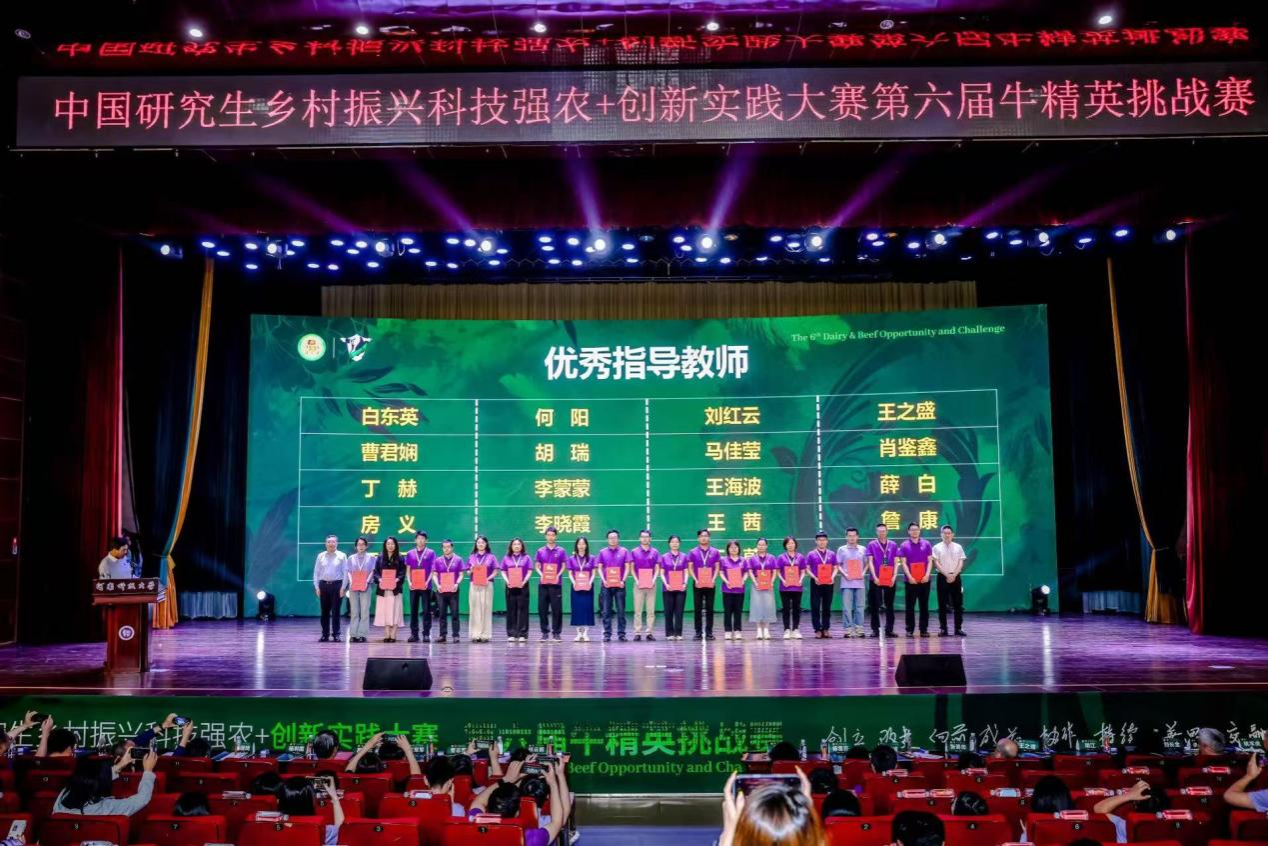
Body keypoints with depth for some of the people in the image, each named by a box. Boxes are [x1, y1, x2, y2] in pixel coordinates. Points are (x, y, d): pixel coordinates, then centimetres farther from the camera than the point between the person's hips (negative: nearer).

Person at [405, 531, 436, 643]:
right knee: (413, 610, 4)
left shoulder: (431, 553, 3)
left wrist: (427, 582, -11)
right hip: (413, 586, 2)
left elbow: (433, 569, 0)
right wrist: (409, 582, -4)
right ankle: (414, 634, 8)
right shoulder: (410, 554, 10)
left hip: (426, 586, -2)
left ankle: (426, 634, 1)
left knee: (426, 610, -1)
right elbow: (408, 569, 10)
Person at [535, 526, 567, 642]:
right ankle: (545, 632, 12)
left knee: (557, 609, -2)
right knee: (542, 608, 2)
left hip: (556, 583, -2)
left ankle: (556, 633, 6)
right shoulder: (540, 551, 9)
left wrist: (558, 575, -11)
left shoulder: (561, 551, 4)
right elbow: (537, 566, 9)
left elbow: (563, 566, 5)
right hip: (543, 583, 2)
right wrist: (541, 575, -9)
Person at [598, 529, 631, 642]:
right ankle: (607, 634, 6)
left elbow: (627, 568, 2)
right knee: (606, 611, 2)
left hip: (619, 585, -1)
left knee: (621, 611, 1)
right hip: (607, 585, 1)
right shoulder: (602, 552, 8)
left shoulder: (624, 551, 4)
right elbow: (599, 568, 7)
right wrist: (603, 580, -7)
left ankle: (621, 634, 7)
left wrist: (623, 580, -10)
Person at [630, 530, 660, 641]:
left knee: (651, 610, 1)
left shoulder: (655, 552, 7)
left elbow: (657, 568, 8)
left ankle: (649, 632, 4)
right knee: (638, 609, -1)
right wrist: (636, 580, -8)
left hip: (651, 584, 1)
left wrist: (653, 580, -7)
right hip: (638, 584, -1)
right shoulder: (634, 552, 5)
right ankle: (637, 632, 1)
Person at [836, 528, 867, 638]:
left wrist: (863, 573, -1)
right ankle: (848, 629, -3)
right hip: (847, 583, -2)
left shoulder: (863, 549, 11)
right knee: (846, 607, -5)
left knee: (859, 607, 4)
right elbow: (838, 565, 5)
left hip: (860, 582, 2)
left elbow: (866, 564, 16)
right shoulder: (841, 549, 5)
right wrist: (844, 574, -10)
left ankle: (859, 629, 9)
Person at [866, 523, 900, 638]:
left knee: (889, 605, 6)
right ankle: (875, 629, 6)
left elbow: (896, 563, 7)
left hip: (890, 580, 2)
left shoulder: (893, 545, 8)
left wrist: (894, 576, -5)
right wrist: (874, 577, -12)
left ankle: (889, 629, 10)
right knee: (875, 606, 1)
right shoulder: (871, 545, 3)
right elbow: (870, 562, -1)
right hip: (876, 580, -2)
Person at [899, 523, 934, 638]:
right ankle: (910, 630, 6)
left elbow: (929, 561, 4)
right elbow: (903, 563, -2)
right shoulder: (904, 545, 2)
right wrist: (909, 576, -13)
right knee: (910, 606, 2)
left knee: (924, 605, 5)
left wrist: (927, 574, -10)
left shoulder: (926, 544, 6)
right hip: (910, 580, -1)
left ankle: (924, 629, 10)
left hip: (924, 580, 1)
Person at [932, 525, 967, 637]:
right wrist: (947, 575, -13)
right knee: (942, 604, 0)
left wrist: (954, 575, -11)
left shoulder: (958, 547, 7)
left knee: (958, 604, 3)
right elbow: (936, 563, -4)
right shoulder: (937, 547, 1)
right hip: (942, 577, -2)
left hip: (955, 577, 2)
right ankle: (943, 628, 4)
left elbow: (961, 563, 2)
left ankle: (958, 628, 8)